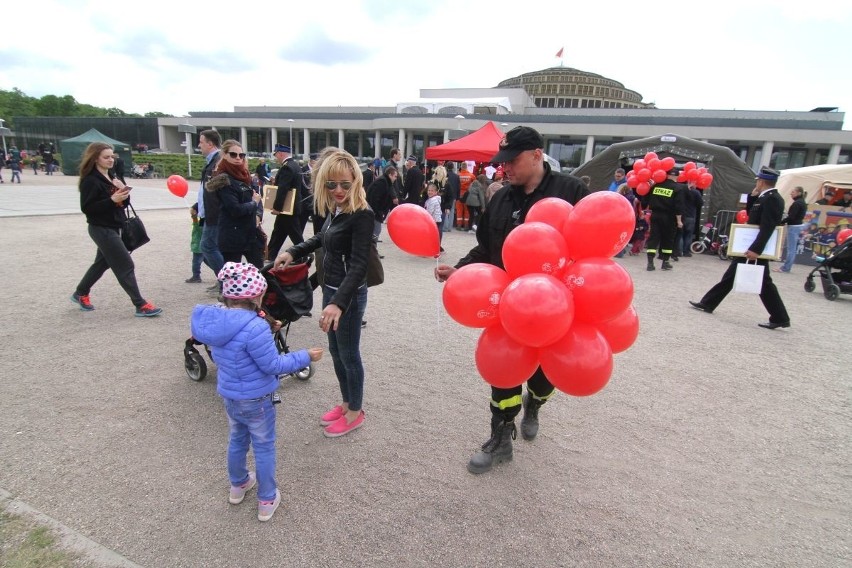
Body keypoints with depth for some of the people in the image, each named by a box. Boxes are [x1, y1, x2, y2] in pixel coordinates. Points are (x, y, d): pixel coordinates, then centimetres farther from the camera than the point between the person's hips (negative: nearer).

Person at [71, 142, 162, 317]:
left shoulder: (111, 177, 12)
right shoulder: (90, 181, -14)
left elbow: (124, 203, 13)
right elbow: (86, 207, -18)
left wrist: (123, 192, -7)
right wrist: (111, 200, -25)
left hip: (112, 228, 9)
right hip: (101, 229, -9)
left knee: (102, 263, 22)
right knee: (126, 266, -9)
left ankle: (80, 294, 41)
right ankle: (141, 305, -6)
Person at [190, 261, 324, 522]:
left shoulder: (213, 318, -7)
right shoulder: (255, 328, -33)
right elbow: (273, 365, -25)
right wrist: (305, 356, -15)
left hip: (227, 394, 7)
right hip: (256, 400, -7)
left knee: (237, 439, 28)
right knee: (264, 447, 13)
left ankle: (238, 485, 49)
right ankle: (267, 501, 28)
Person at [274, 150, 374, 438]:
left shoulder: (361, 214, -22)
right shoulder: (333, 208, 2)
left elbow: (358, 265, -29)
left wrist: (339, 303, -39)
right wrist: (293, 252, 14)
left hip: (348, 295, -9)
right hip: (330, 289, 9)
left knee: (349, 354, 8)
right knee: (335, 351, 20)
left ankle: (355, 413, 28)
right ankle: (346, 403, 40)